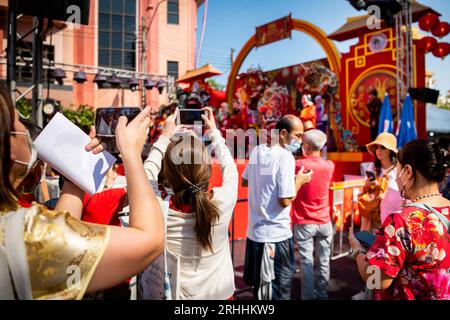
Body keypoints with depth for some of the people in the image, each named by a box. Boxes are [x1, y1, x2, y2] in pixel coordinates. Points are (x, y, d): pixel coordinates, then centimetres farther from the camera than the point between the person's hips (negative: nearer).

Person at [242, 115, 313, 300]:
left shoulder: (257, 150, 3)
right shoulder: (285, 157, -19)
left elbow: (245, 181, 17)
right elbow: (285, 200, -21)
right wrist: (299, 180, -7)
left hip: (254, 230, 7)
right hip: (276, 234, -7)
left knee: (261, 284, 23)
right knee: (280, 286, 9)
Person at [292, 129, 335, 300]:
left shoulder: (298, 165, -14)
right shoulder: (329, 166, -2)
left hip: (304, 223, -3)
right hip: (324, 222, 4)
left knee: (307, 263, 5)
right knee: (323, 262, 14)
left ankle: (309, 297, 11)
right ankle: (322, 294, 26)